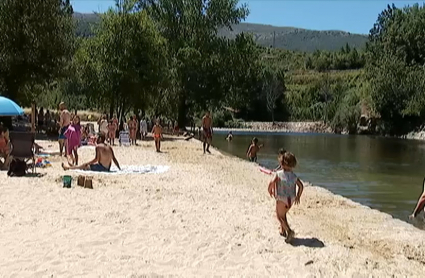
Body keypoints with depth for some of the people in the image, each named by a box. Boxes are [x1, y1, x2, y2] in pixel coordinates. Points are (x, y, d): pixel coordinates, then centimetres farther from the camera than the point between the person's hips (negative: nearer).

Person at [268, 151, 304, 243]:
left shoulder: (278, 174, -12)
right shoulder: (294, 175, 1)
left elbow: (272, 182, -24)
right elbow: (301, 186, 2)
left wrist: (270, 191, -5)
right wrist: (298, 197, 14)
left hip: (281, 198, -5)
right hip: (291, 200, 5)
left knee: (280, 216, 5)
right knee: (283, 214, 26)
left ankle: (289, 231, -13)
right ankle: (283, 231, 32)